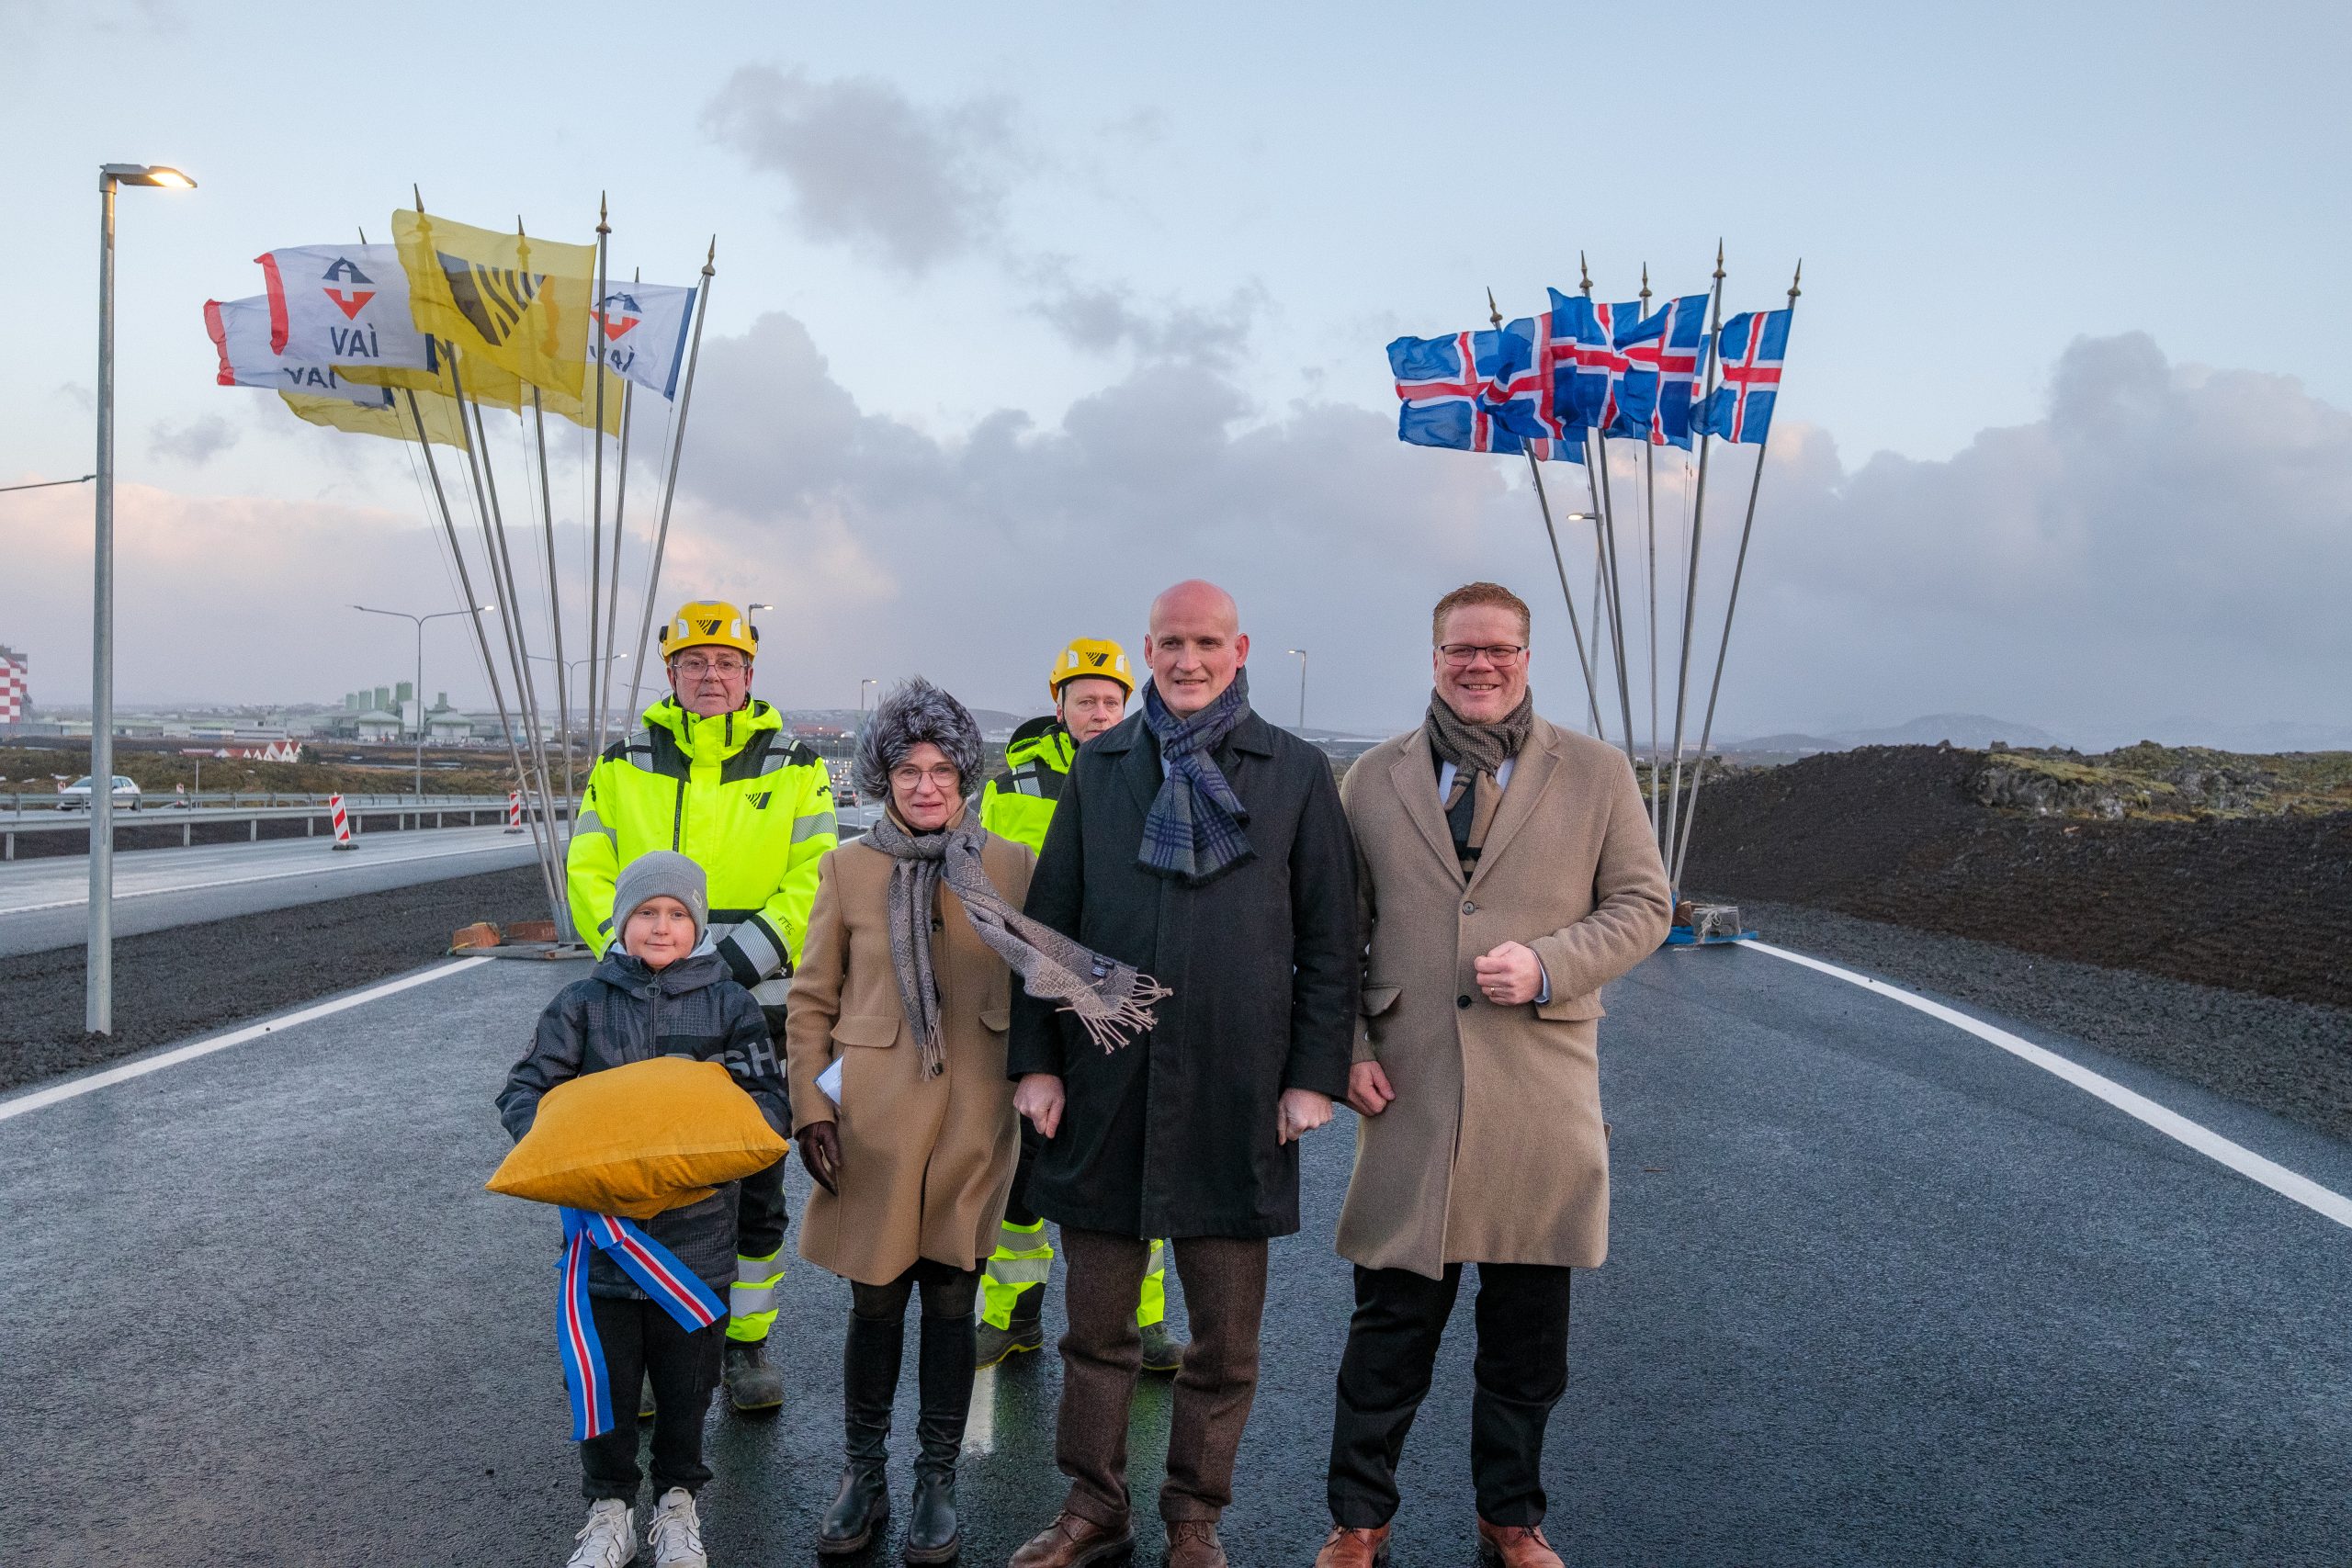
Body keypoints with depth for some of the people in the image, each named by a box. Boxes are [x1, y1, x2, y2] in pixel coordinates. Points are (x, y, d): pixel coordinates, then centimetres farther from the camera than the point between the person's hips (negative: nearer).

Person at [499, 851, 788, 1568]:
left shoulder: (730, 1005, 0)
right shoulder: (584, 1003, 2)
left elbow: (770, 1105, -2)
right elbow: (524, 1089, 0)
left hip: (696, 1230, 0)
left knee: (686, 1376, 12)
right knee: (603, 1374, 9)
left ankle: (678, 1500, 33)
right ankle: (610, 1507, 30)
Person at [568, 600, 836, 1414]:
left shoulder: (794, 767, 4)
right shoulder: (622, 766, 9)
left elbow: (814, 880, -4)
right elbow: (588, 872, 4)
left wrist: (747, 951, -16)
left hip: (758, 1006, -1)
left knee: (756, 1185, 7)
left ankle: (746, 1342, 21)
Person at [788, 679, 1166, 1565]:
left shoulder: (1012, 867, 2)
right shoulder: (848, 868, 2)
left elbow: (1047, 978, 9)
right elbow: (812, 1002, 5)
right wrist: (810, 1109, -2)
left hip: (972, 1123, 0)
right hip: (873, 1122, 0)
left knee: (950, 1302, 7)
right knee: (875, 1302, 7)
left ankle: (937, 1485, 23)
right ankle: (864, 1477, 27)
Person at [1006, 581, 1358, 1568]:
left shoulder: (1297, 773, 3)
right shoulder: (1099, 767, 8)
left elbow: (1329, 942, 3)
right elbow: (1048, 922, 9)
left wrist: (1315, 1075, -3)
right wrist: (1036, 1060, 3)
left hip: (1238, 1097, -1)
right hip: (1105, 1089, 2)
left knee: (1225, 1338, 9)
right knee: (1095, 1327, 12)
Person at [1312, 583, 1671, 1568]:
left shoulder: (1596, 773, 5)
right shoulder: (1374, 780, 8)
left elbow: (1642, 905, 4)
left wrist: (1548, 965, -12)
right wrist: (1347, 1047, -1)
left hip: (1542, 1095, 0)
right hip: (1408, 1091, 0)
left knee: (1527, 1336, 12)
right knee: (1391, 1323, 6)